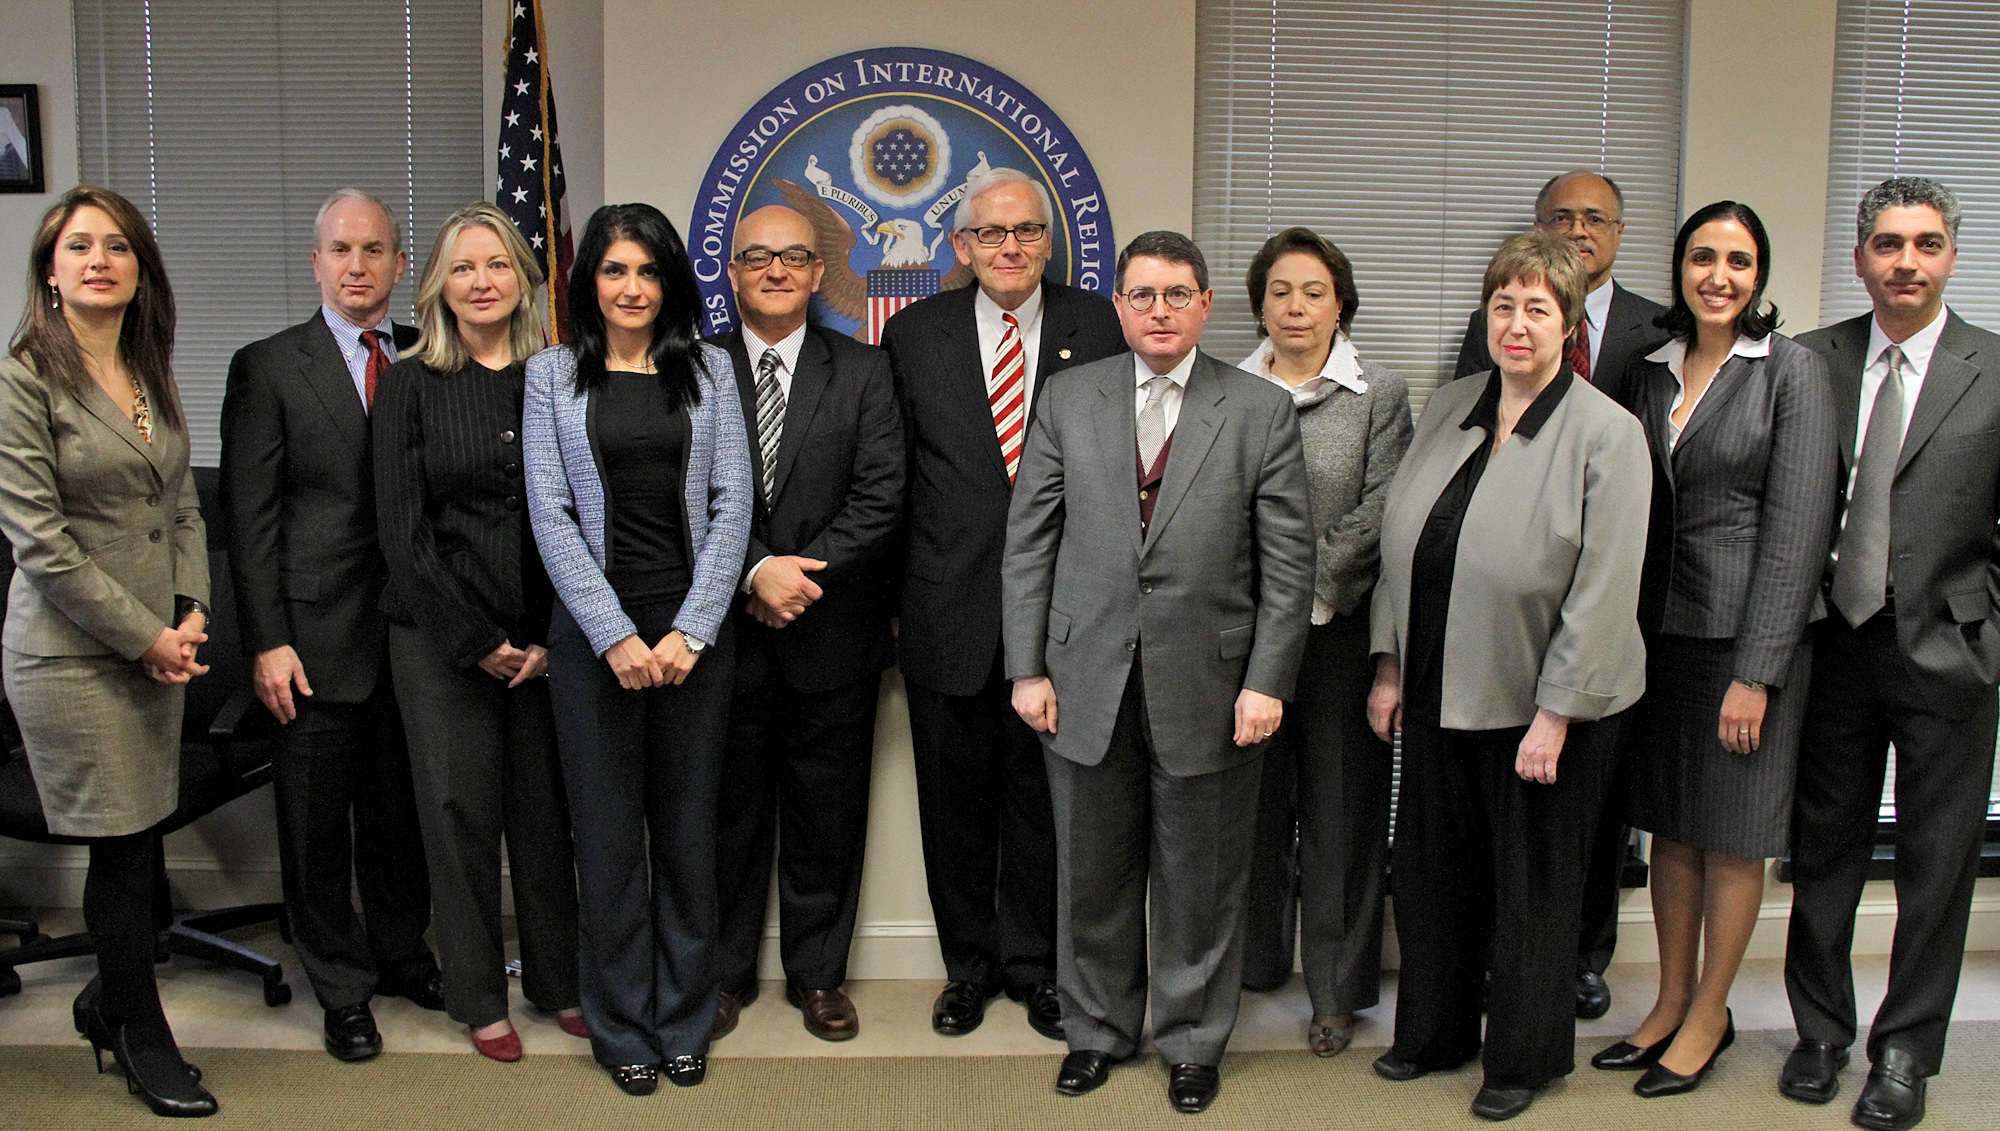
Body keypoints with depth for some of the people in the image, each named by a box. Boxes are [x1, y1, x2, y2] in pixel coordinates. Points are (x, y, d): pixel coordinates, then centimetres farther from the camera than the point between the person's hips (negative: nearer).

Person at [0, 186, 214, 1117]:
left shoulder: (152, 376, 11)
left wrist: (192, 612, 1)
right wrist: (146, 637, -12)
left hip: (159, 645, 6)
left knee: (138, 841, 11)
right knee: (125, 849, 1)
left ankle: (107, 1001, 34)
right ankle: (144, 1038, 19)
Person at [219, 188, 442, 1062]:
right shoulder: (268, 368, -2)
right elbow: (250, 516, -5)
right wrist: (267, 641, -10)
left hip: (415, 629, 3)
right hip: (318, 634, -3)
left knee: (403, 809, 15)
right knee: (317, 823, 6)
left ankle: (402, 954, 34)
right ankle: (343, 989, 22)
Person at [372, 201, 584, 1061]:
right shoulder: (410, 384, 1)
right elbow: (402, 525, -3)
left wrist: (554, 638, -4)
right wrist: (477, 639, -7)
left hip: (547, 640, 1)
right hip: (442, 636, -1)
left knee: (548, 807, 6)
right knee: (460, 811, 5)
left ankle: (559, 980, 24)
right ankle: (479, 998, 20)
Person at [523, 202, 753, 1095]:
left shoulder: (706, 370, 7)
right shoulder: (553, 374, 5)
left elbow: (731, 504, 1)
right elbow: (551, 514, -2)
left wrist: (691, 629, -9)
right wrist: (614, 635, -11)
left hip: (692, 626, 1)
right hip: (593, 626, -1)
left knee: (688, 826, 6)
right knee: (608, 830, 5)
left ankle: (684, 1020, 21)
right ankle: (622, 1026, 19)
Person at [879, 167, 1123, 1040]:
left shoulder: (1096, 327, 3)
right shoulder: (915, 332, 5)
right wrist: (899, 589, 2)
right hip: (949, 605, 1)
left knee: (1043, 790, 9)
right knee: (956, 794, 10)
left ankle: (1033, 962, 26)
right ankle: (969, 963, 28)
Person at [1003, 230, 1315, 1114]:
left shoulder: (1261, 411, 0)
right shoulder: (1069, 400, 5)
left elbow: (1288, 562, -2)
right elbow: (1028, 543, 5)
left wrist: (1267, 682, -8)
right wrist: (1028, 667, -1)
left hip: (1207, 690, -1)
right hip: (1088, 684, 2)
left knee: (1200, 883, 10)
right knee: (1093, 874, 13)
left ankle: (1192, 1042, 30)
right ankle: (1096, 1030, 34)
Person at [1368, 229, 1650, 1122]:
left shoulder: (1606, 432, -12)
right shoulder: (1446, 409, 5)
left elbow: (1603, 590, -15)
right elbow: (1401, 546, 9)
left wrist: (1554, 717, -16)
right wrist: (1390, 665, 6)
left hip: (1538, 702, -5)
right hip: (1437, 694, 5)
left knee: (1531, 883, 10)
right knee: (1429, 867, 16)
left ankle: (1524, 1056, 30)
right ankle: (1436, 1031, 37)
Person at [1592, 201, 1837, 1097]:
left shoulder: (1789, 369, -8)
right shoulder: (1652, 371, 8)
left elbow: (1797, 525, -12)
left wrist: (1756, 671, -16)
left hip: (1747, 630, -5)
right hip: (1661, 629, 5)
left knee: (1733, 834, 6)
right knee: (1671, 824, 13)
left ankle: (1709, 1015, 21)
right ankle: (1672, 1000, 27)